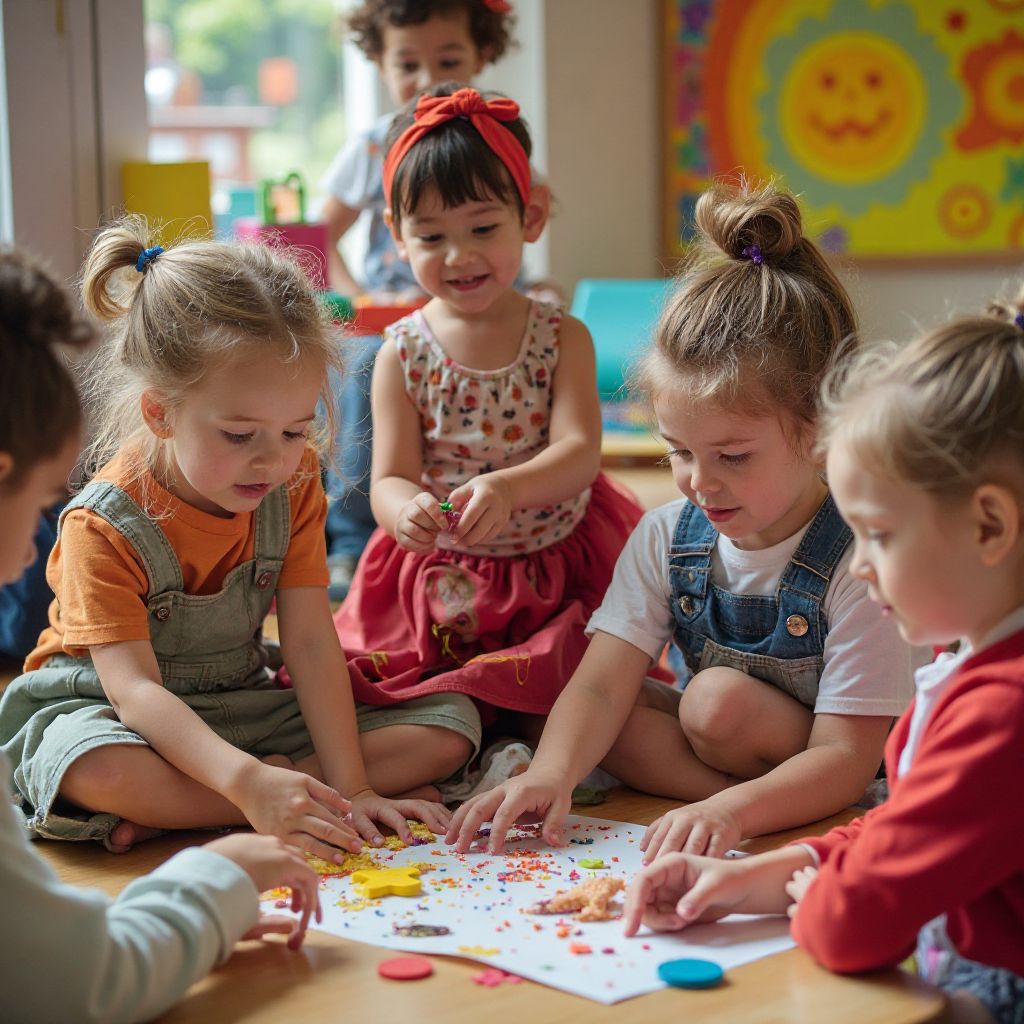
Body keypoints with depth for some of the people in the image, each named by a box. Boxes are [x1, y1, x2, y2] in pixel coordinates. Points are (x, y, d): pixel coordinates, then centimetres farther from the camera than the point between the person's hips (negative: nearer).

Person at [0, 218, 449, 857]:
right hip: (98, 709, -5)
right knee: (98, 772, -43)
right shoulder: (104, 526, -23)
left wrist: (350, 787, -22)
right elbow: (133, 688, -30)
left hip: (240, 707, 6)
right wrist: (248, 781, -46)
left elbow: (312, 642, -12)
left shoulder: (294, 486, -7)